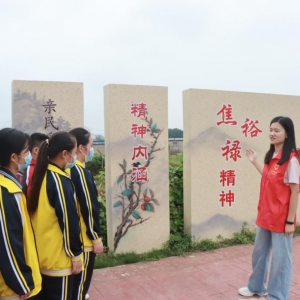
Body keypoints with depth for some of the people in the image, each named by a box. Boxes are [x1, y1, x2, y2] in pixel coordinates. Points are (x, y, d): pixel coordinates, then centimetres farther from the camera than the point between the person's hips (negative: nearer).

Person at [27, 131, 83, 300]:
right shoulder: (60, 181, -20)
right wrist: (76, 254, -11)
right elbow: (69, 222, -20)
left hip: (42, 255, 8)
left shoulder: (40, 176, 5)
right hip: (59, 257, -8)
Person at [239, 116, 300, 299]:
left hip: (281, 219, -8)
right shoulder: (271, 156, 6)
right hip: (265, 215, 8)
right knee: (259, 252, 22)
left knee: (280, 259, 8)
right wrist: (255, 161, 15)